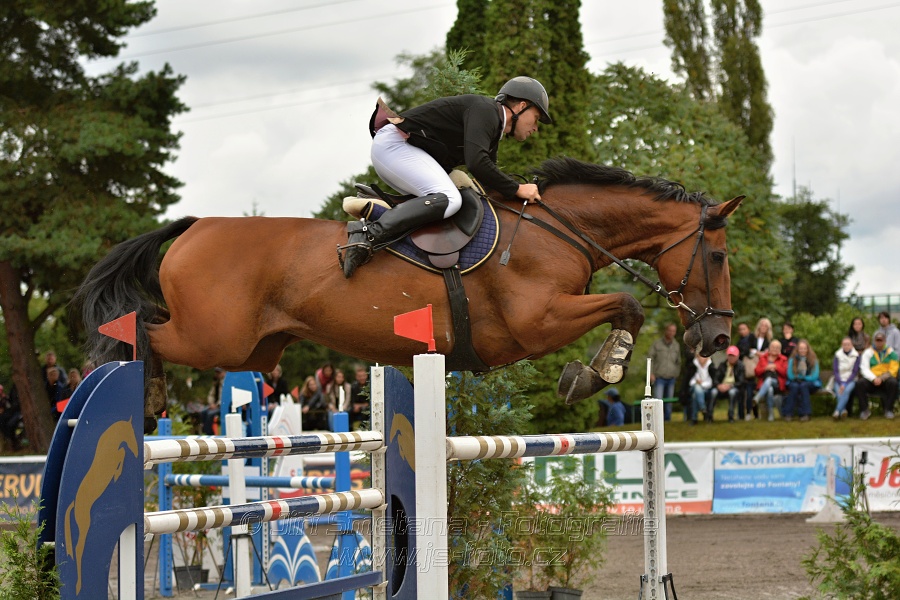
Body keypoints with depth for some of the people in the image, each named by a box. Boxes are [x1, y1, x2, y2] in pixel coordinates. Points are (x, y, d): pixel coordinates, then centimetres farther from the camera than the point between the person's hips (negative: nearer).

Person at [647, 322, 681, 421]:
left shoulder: (677, 345, 11)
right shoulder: (656, 344, 1)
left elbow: (678, 362, 19)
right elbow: (650, 358, 0)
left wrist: (676, 374, 9)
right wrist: (651, 374, -9)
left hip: (671, 378, 4)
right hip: (659, 378, -4)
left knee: (669, 401, 6)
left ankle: (668, 419, 11)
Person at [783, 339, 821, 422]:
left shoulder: (813, 360, -1)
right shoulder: (792, 360, 3)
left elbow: (815, 376, -7)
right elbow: (790, 375, -1)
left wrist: (803, 378, -15)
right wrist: (797, 378, -18)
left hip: (810, 382, -1)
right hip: (795, 382, 1)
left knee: (803, 385, -35)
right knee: (794, 386, -34)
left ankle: (805, 413, -38)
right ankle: (788, 413, -36)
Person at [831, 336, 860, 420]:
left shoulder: (856, 356, 2)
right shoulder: (838, 355, 6)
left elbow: (855, 372, -2)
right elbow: (835, 371, 2)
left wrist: (845, 384, -14)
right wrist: (840, 383, -14)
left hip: (851, 380, -1)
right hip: (839, 380, 1)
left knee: (847, 390, -35)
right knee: (838, 392, -33)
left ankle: (837, 411, -42)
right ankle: (843, 410, -44)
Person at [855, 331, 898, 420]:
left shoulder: (891, 353, 6)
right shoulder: (868, 352, 8)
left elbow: (893, 370, -1)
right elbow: (864, 369, -2)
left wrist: (881, 378, -17)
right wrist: (874, 379, -21)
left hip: (885, 380, -1)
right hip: (871, 380, 1)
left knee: (893, 383, -34)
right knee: (860, 383, -30)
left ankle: (888, 410, -19)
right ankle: (864, 410, -18)